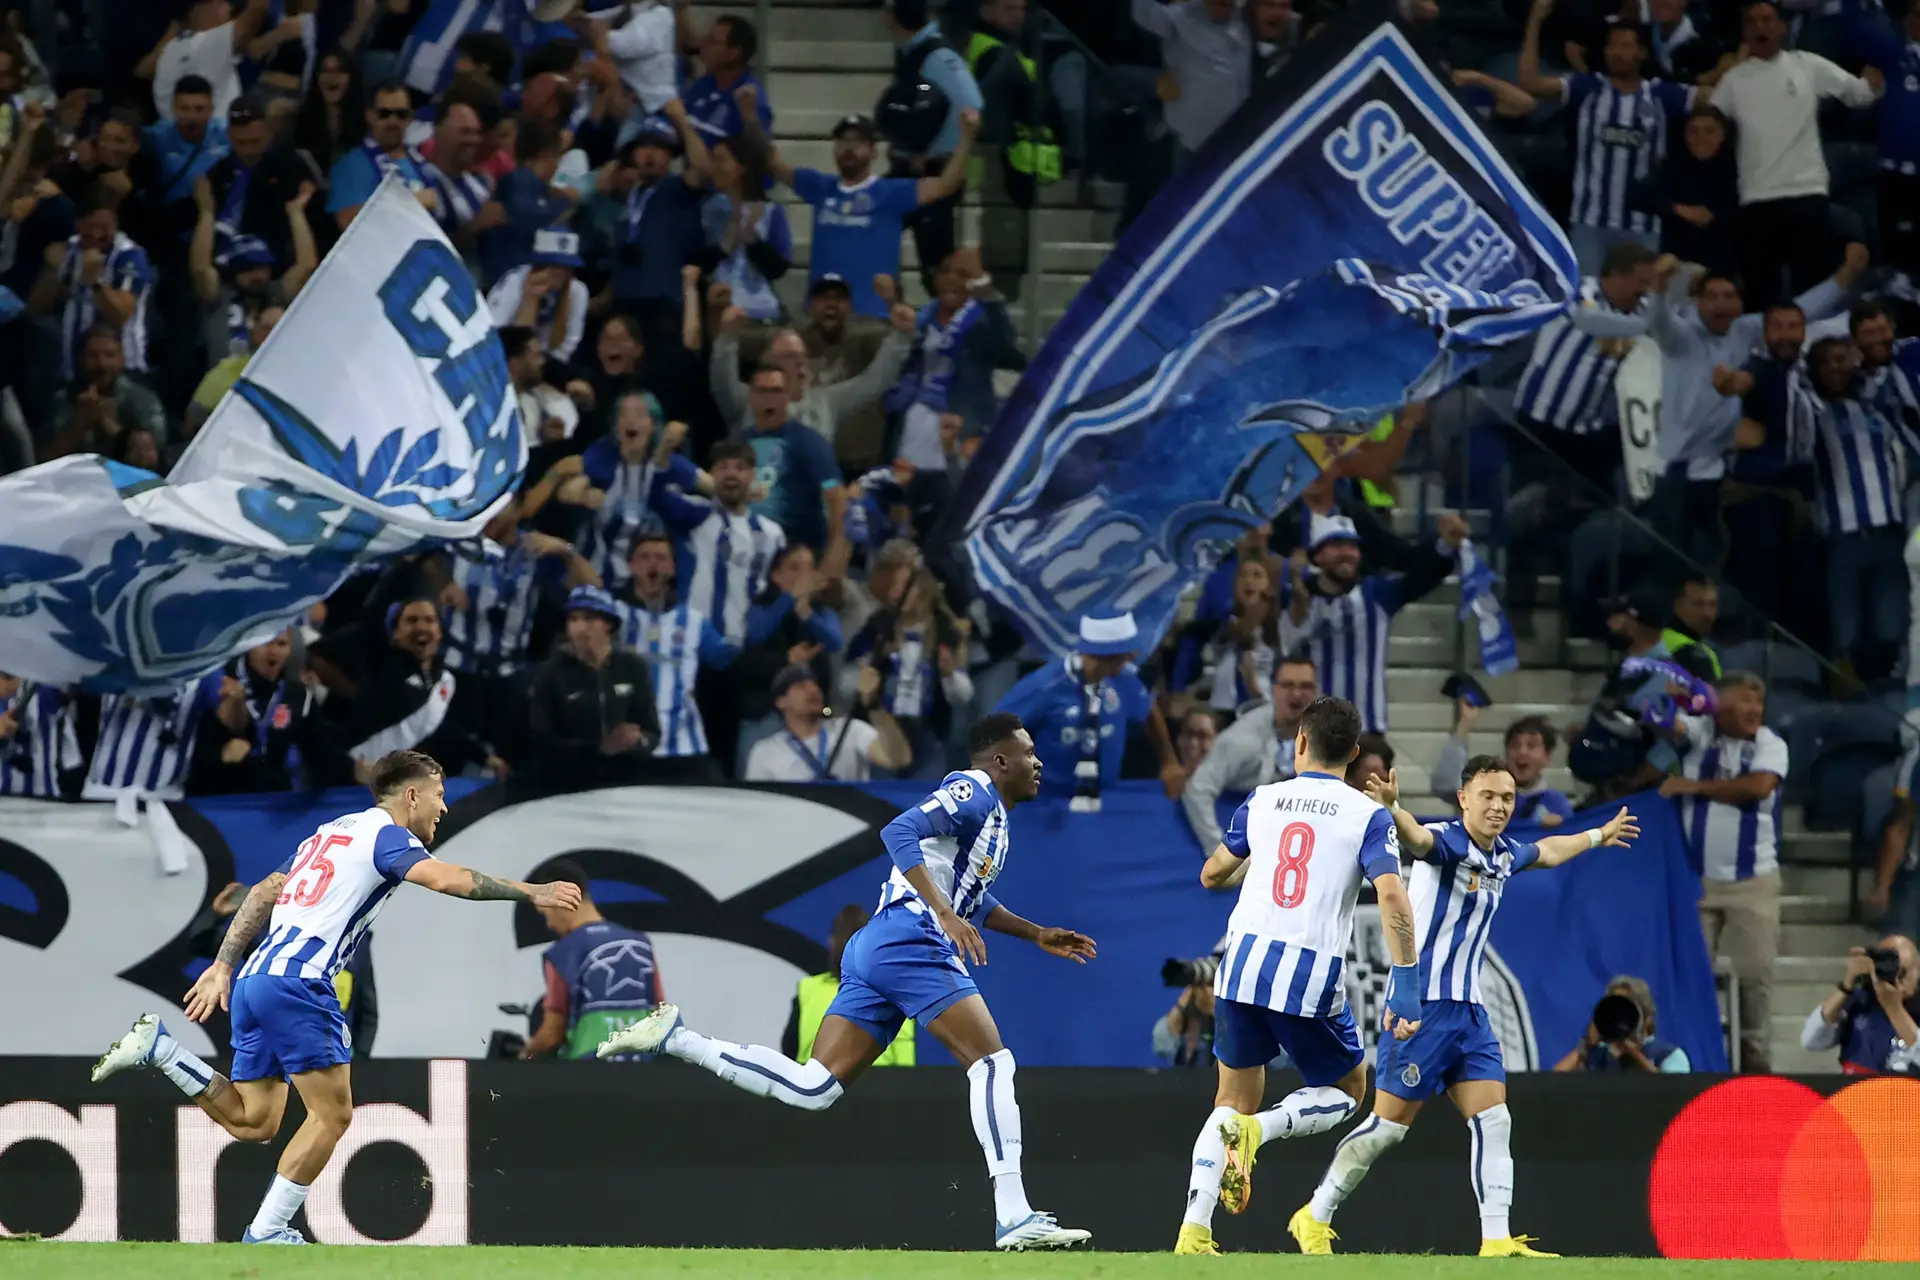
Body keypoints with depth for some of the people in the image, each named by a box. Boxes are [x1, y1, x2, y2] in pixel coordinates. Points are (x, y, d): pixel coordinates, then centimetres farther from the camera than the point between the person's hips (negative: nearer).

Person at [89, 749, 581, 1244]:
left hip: (254, 979, 9)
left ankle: (159, 1046, 2)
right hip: (297, 982, -9)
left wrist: (223, 967, 21)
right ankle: (266, 1234, -2)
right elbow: (445, 878, -19)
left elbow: (262, 894, 22)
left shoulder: (330, 832, 25)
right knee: (333, 1115, -2)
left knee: (254, 1122, 11)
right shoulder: (386, 836, -1)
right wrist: (530, 893, -12)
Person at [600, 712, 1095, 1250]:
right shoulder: (972, 793, -5)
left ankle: (673, 1038, 3)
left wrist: (1038, 935, 36)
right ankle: (1014, 1219, -19)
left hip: (873, 948, 9)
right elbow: (900, 832, -21)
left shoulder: (994, 819, 26)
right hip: (910, 939, -9)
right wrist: (946, 914, -28)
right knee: (992, 1061, -12)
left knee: (811, 1089, 2)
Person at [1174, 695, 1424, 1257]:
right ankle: (1256, 1129, -11)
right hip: (1312, 978, -3)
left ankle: (1193, 1231, 1)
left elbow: (1212, 874, 22)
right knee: (1345, 1091, 20)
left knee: (1233, 1100, 17)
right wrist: (1405, 984, -11)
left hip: (1244, 964, 3)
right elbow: (1392, 899, -14)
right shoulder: (1368, 816, -1)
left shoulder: (1261, 803, 9)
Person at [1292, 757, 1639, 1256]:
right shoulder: (1446, 841, -13)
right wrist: (1390, 809, -61)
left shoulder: (1504, 855, 13)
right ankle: (1313, 1219, 9)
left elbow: (1545, 851, 38)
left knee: (1493, 1122, -3)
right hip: (1423, 1005, -8)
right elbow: (1415, 837, -38)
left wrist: (1596, 837, 52)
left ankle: (1497, 1241, -4)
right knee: (1388, 1125, -5)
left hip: (1469, 1010, 8)